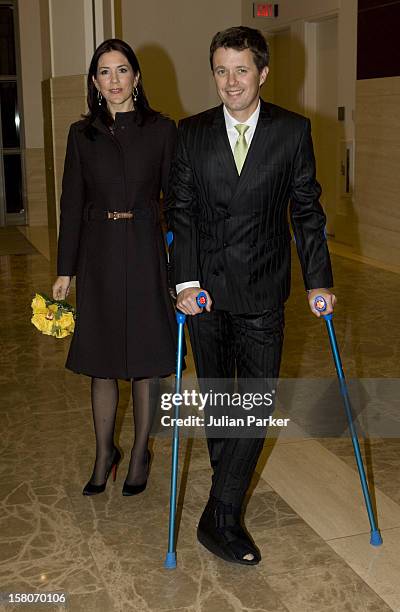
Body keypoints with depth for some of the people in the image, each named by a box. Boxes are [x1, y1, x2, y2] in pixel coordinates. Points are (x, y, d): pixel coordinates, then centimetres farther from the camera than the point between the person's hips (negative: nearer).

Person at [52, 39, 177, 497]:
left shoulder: (161, 130, 1)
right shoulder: (82, 134, 5)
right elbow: (72, 204, 6)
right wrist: (65, 270, 4)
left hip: (146, 254, -1)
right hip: (99, 255, 2)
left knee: (146, 360, 6)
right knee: (101, 362, 9)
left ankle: (140, 454, 24)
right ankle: (104, 454, 26)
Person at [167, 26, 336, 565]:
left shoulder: (293, 131, -2)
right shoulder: (192, 132, 1)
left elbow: (307, 210, 2)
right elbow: (181, 210, -2)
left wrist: (318, 280, -1)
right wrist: (186, 281, -12)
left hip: (263, 290, -1)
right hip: (206, 288, 2)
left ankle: (220, 516, 8)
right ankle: (229, 495, 34)